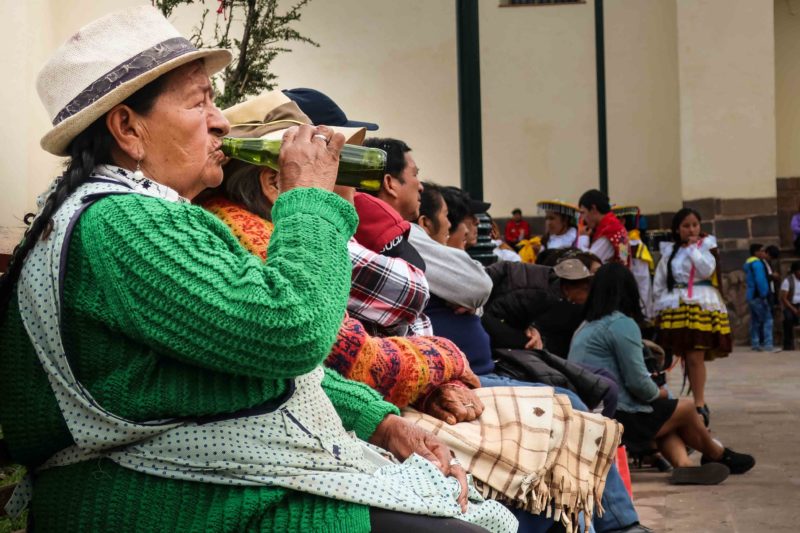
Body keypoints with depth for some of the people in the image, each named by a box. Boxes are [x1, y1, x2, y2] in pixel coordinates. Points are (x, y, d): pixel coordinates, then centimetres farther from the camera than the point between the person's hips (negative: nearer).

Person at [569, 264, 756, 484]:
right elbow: (637, 382, -16)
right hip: (617, 418, -9)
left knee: (666, 410, 21)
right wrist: (659, 393, 5)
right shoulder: (622, 324, -12)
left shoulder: (585, 328, 15)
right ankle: (719, 456, 34)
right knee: (686, 408, 11)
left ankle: (683, 464, 1)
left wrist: (655, 392, 11)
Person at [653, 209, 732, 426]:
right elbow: (658, 283, 16)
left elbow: (707, 270, -11)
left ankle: (699, 404, -11)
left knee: (696, 357, -12)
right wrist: (661, 307, 11)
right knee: (687, 358, 3)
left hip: (701, 306, -4)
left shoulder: (706, 245, 6)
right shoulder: (669, 251, 14)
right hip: (676, 308, 4)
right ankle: (700, 402, 12)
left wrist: (693, 248, -6)